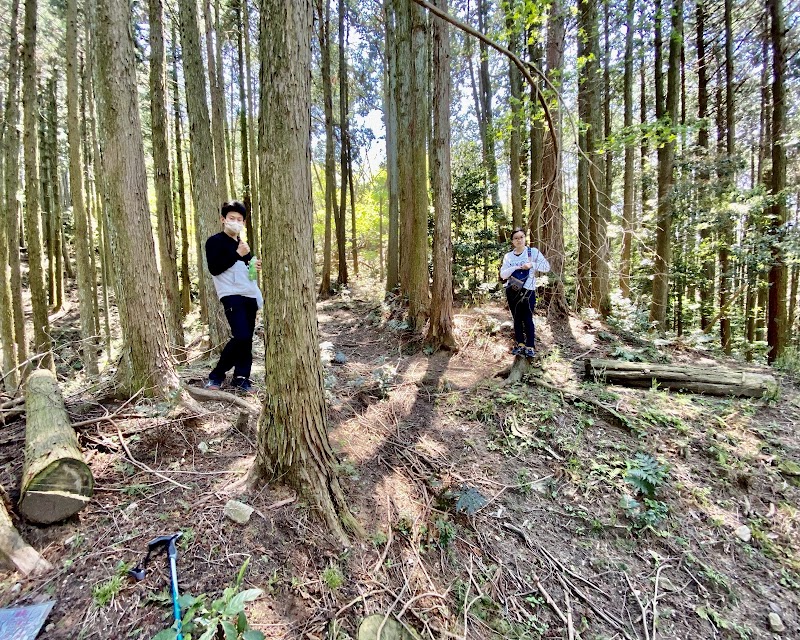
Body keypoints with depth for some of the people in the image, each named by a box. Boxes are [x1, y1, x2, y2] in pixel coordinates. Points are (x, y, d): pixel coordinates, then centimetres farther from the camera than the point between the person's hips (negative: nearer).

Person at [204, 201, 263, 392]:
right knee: (241, 336, -18)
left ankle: (241, 378, 12)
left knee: (247, 339, 4)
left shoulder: (241, 243, 22)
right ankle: (217, 374, 0)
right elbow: (214, 268, -13)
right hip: (231, 295, -7)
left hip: (249, 295, 7)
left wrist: (254, 265, 11)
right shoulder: (215, 241, 0)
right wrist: (238, 254, -14)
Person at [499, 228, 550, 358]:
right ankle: (520, 344, 19)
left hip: (528, 291, -3)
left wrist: (532, 265, -16)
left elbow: (547, 267, -3)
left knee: (528, 319, -4)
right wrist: (515, 267, -15)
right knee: (517, 319, 9)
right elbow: (503, 274, -2)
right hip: (512, 291, 3)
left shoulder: (533, 252, 1)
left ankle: (530, 346, 4)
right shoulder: (508, 256, 6)